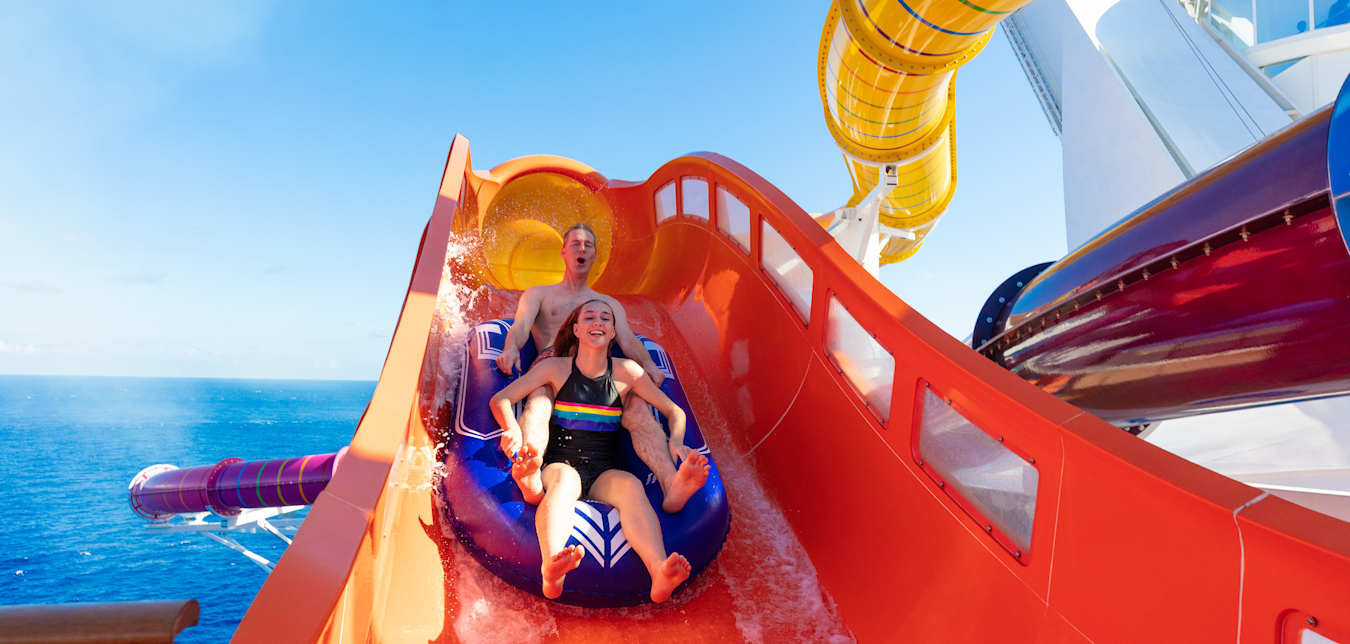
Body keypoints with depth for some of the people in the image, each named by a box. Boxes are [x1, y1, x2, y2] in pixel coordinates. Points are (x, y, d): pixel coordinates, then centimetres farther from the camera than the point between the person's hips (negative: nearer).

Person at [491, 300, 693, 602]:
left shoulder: (627, 372, 9)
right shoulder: (556, 367, 7)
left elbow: (674, 412, 14)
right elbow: (500, 400, 3)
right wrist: (515, 433, -18)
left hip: (605, 473, 1)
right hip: (560, 464, -1)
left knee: (631, 486, -33)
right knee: (565, 480, -37)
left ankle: (659, 573, -55)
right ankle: (551, 570, -61)